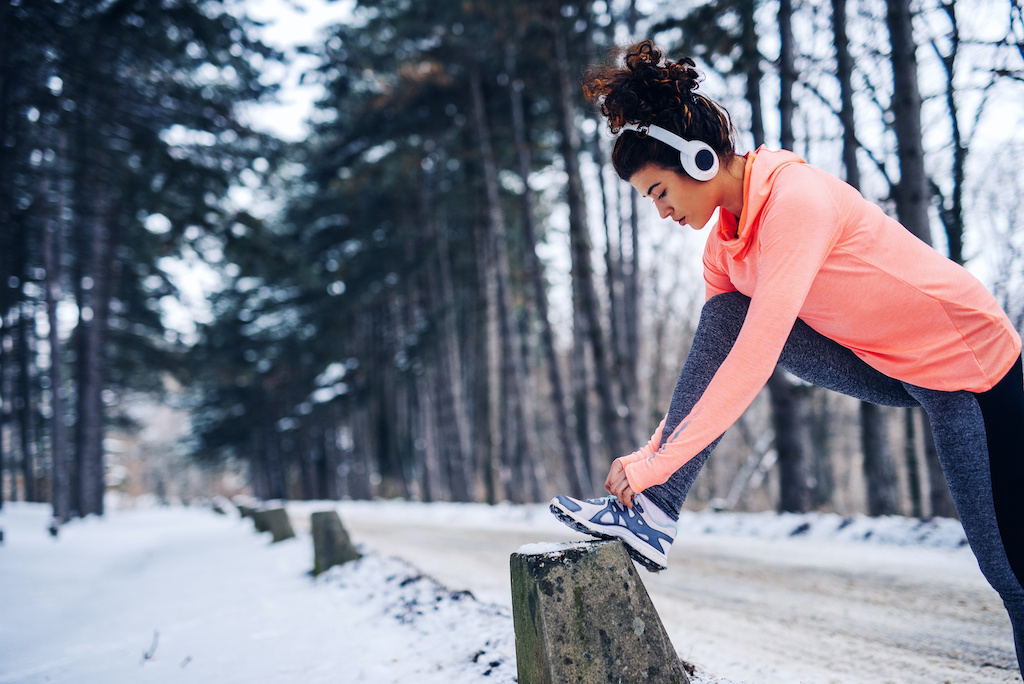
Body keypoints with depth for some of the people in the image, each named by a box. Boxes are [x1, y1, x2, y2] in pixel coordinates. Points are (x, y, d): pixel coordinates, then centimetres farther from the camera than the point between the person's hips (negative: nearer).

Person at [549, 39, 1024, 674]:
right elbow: (715, 357, 2)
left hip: (972, 365, -7)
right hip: (885, 366, 7)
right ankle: (653, 512, -16)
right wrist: (652, 454, -5)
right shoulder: (726, 239, -3)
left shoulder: (795, 199, -29)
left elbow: (755, 360, -35)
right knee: (726, 313, -13)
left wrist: (656, 463, -33)